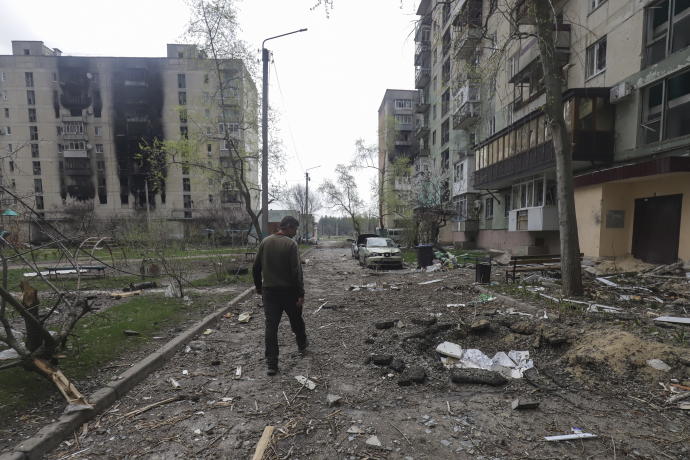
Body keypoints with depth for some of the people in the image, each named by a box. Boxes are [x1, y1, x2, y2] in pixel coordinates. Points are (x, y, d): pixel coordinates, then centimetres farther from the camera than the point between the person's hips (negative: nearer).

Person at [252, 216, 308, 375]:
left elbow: (256, 267, 7)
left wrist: (258, 286, 18)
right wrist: (301, 293, -14)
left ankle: (271, 364, 6)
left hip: (269, 290, 4)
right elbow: (296, 271, -19)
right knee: (296, 320, 19)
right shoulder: (291, 244, -14)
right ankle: (302, 345, 41)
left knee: (271, 325, 5)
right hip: (288, 290, -3)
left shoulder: (265, 241, 3)